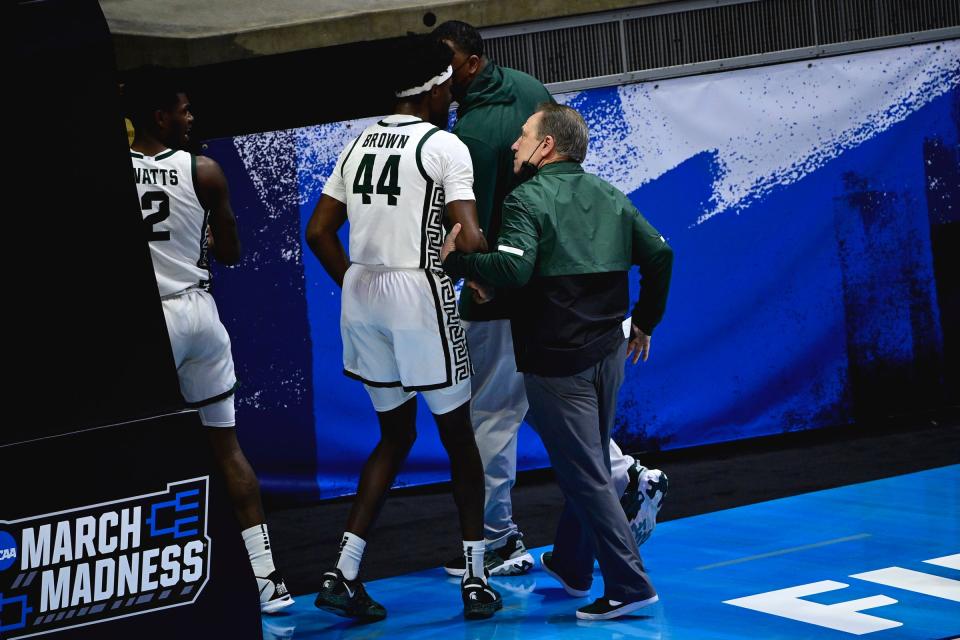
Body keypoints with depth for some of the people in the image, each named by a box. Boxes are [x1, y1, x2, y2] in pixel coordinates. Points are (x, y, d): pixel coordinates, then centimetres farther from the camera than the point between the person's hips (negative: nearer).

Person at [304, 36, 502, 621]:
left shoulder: (359, 144, 12)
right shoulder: (445, 146, -8)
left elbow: (319, 232, 12)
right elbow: (468, 241, -17)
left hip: (361, 294, 6)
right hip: (420, 293, -6)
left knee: (397, 434, 18)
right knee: (457, 434, 10)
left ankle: (344, 574, 7)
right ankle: (476, 580, 13)